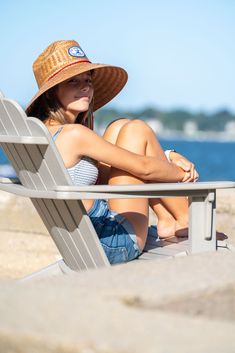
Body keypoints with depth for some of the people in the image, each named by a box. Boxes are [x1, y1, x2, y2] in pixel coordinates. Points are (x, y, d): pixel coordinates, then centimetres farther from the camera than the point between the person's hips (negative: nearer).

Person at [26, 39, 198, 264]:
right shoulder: (73, 134, -20)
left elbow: (103, 175, 15)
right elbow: (143, 167, -13)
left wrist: (168, 157, 9)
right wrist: (184, 174, 7)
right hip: (117, 243, -9)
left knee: (120, 128, 12)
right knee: (137, 130, -1)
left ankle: (167, 220, 12)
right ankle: (185, 222, 10)